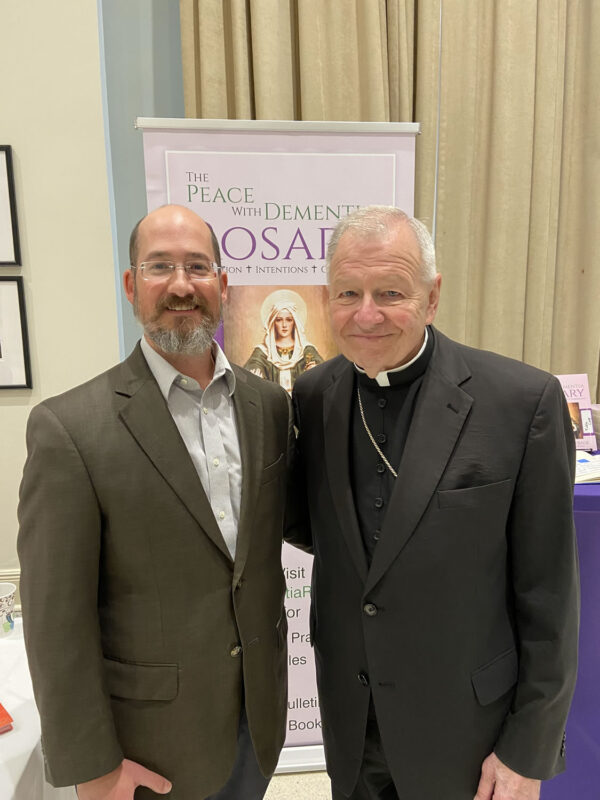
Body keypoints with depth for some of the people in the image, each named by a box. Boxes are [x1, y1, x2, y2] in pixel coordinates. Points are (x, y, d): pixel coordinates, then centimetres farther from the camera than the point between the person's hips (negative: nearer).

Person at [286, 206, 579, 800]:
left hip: (462, 726, -3)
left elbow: (547, 595, -13)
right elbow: (315, 531, 3)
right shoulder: (313, 395, -7)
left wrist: (528, 752, -6)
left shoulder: (524, 401, -20)